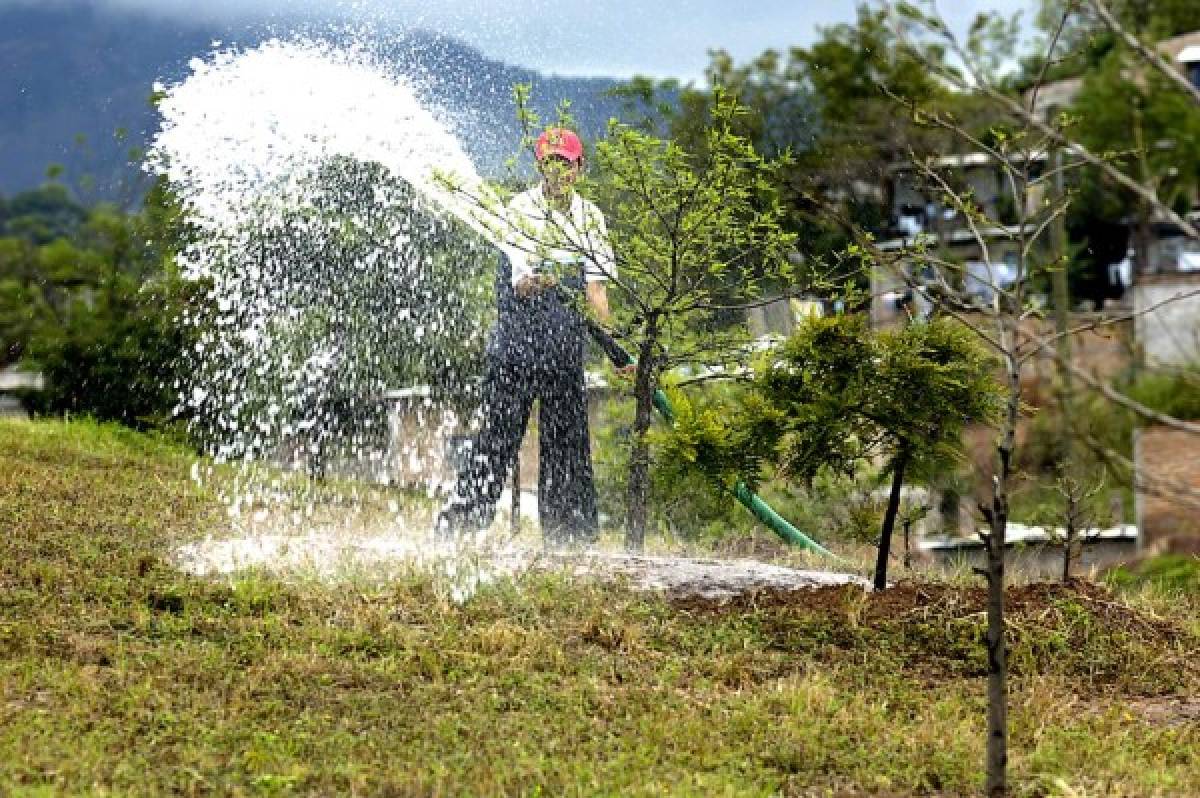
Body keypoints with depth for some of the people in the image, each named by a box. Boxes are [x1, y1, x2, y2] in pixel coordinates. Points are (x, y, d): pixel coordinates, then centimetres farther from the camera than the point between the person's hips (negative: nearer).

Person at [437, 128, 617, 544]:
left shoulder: (591, 217, 7)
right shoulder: (521, 209, -7)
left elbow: (595, 287, 3)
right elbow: (519, 283, -16)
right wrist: (535, 282, -39)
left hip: (565, 338, 4)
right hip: (519, 331, -4)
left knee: (568, 436, 6)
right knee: (500, 428, -9)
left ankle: (569, 533, 13)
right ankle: (459, 521, -5)